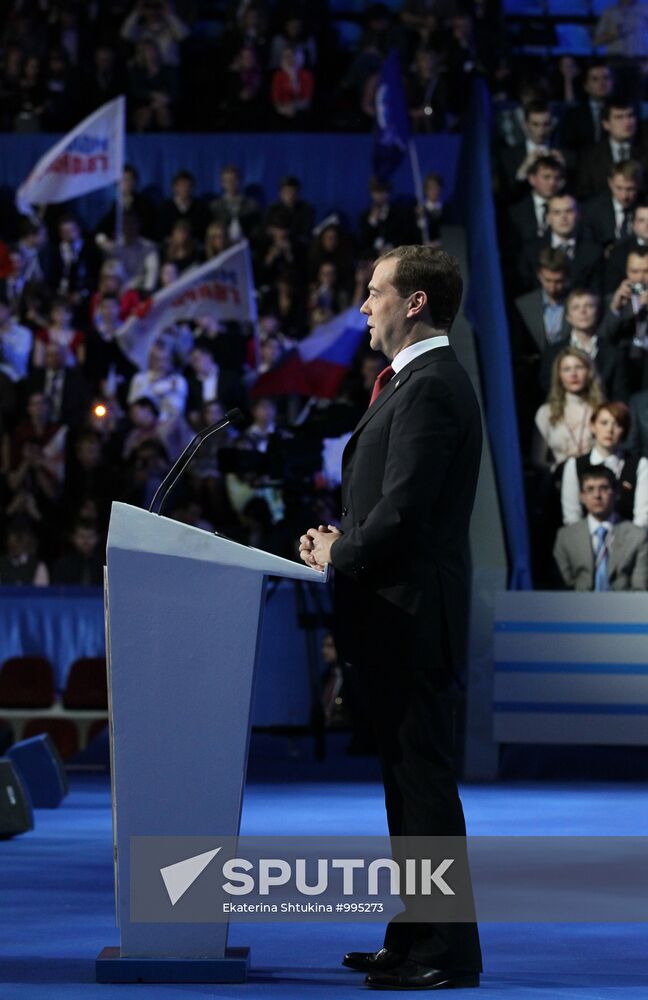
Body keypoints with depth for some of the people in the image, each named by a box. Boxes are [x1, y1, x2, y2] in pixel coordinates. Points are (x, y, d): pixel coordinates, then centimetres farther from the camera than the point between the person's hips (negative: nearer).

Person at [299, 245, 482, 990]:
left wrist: (339, 561, -8)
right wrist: (343, 544, 8)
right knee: (408, 779, 14)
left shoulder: (429, 386, -16)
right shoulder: (421, 380, 18)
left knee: (423, 777, -7)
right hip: (399, 618, 11)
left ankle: (447, 952, -4)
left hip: (409, 615, -11)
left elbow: (402, 512, -22)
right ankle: (415, 937, 20)